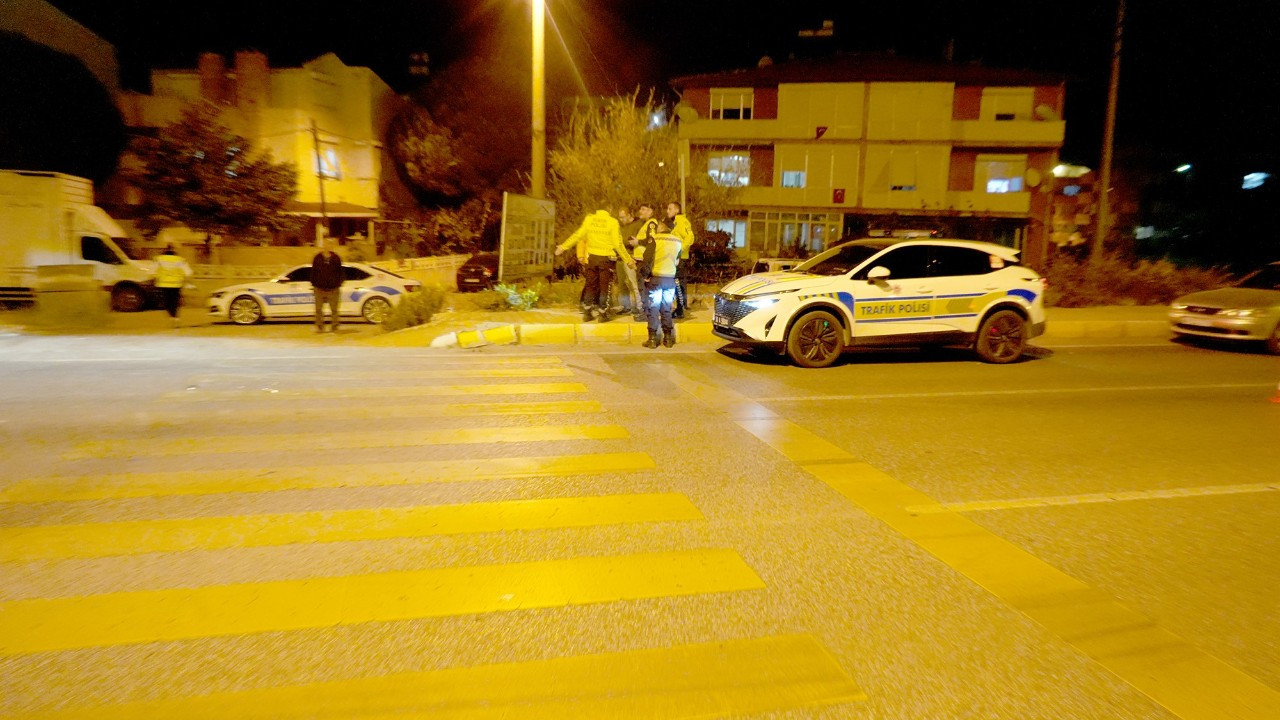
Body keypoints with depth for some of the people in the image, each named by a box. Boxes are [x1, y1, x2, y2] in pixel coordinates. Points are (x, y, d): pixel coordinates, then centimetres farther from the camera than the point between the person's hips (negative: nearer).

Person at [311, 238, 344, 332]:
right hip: (319, 289, 1)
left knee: (334, 309, 4)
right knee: (318, 309, 7)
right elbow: (313, 272, 6)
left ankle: (334, 327, 13)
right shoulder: (317, 258, 2)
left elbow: (340, 273, 6)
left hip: (333, 289, -1)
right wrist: (313, 285, 3)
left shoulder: (336, 258, 1)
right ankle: (319, 327, 16)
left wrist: (338, 285, 2)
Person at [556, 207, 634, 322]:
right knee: (604, 286, 6)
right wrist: (628, 260, -1)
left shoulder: (589, 219, -2)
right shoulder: (613, 222, -10)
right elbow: (618, 244, -10)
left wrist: (563, 247, 14)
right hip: (606, 258, -3)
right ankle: (602, 313, 8)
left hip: (592, 256, 3)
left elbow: (577, 235, 2)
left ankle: (586, 312, 15)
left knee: (590, 284, 13)